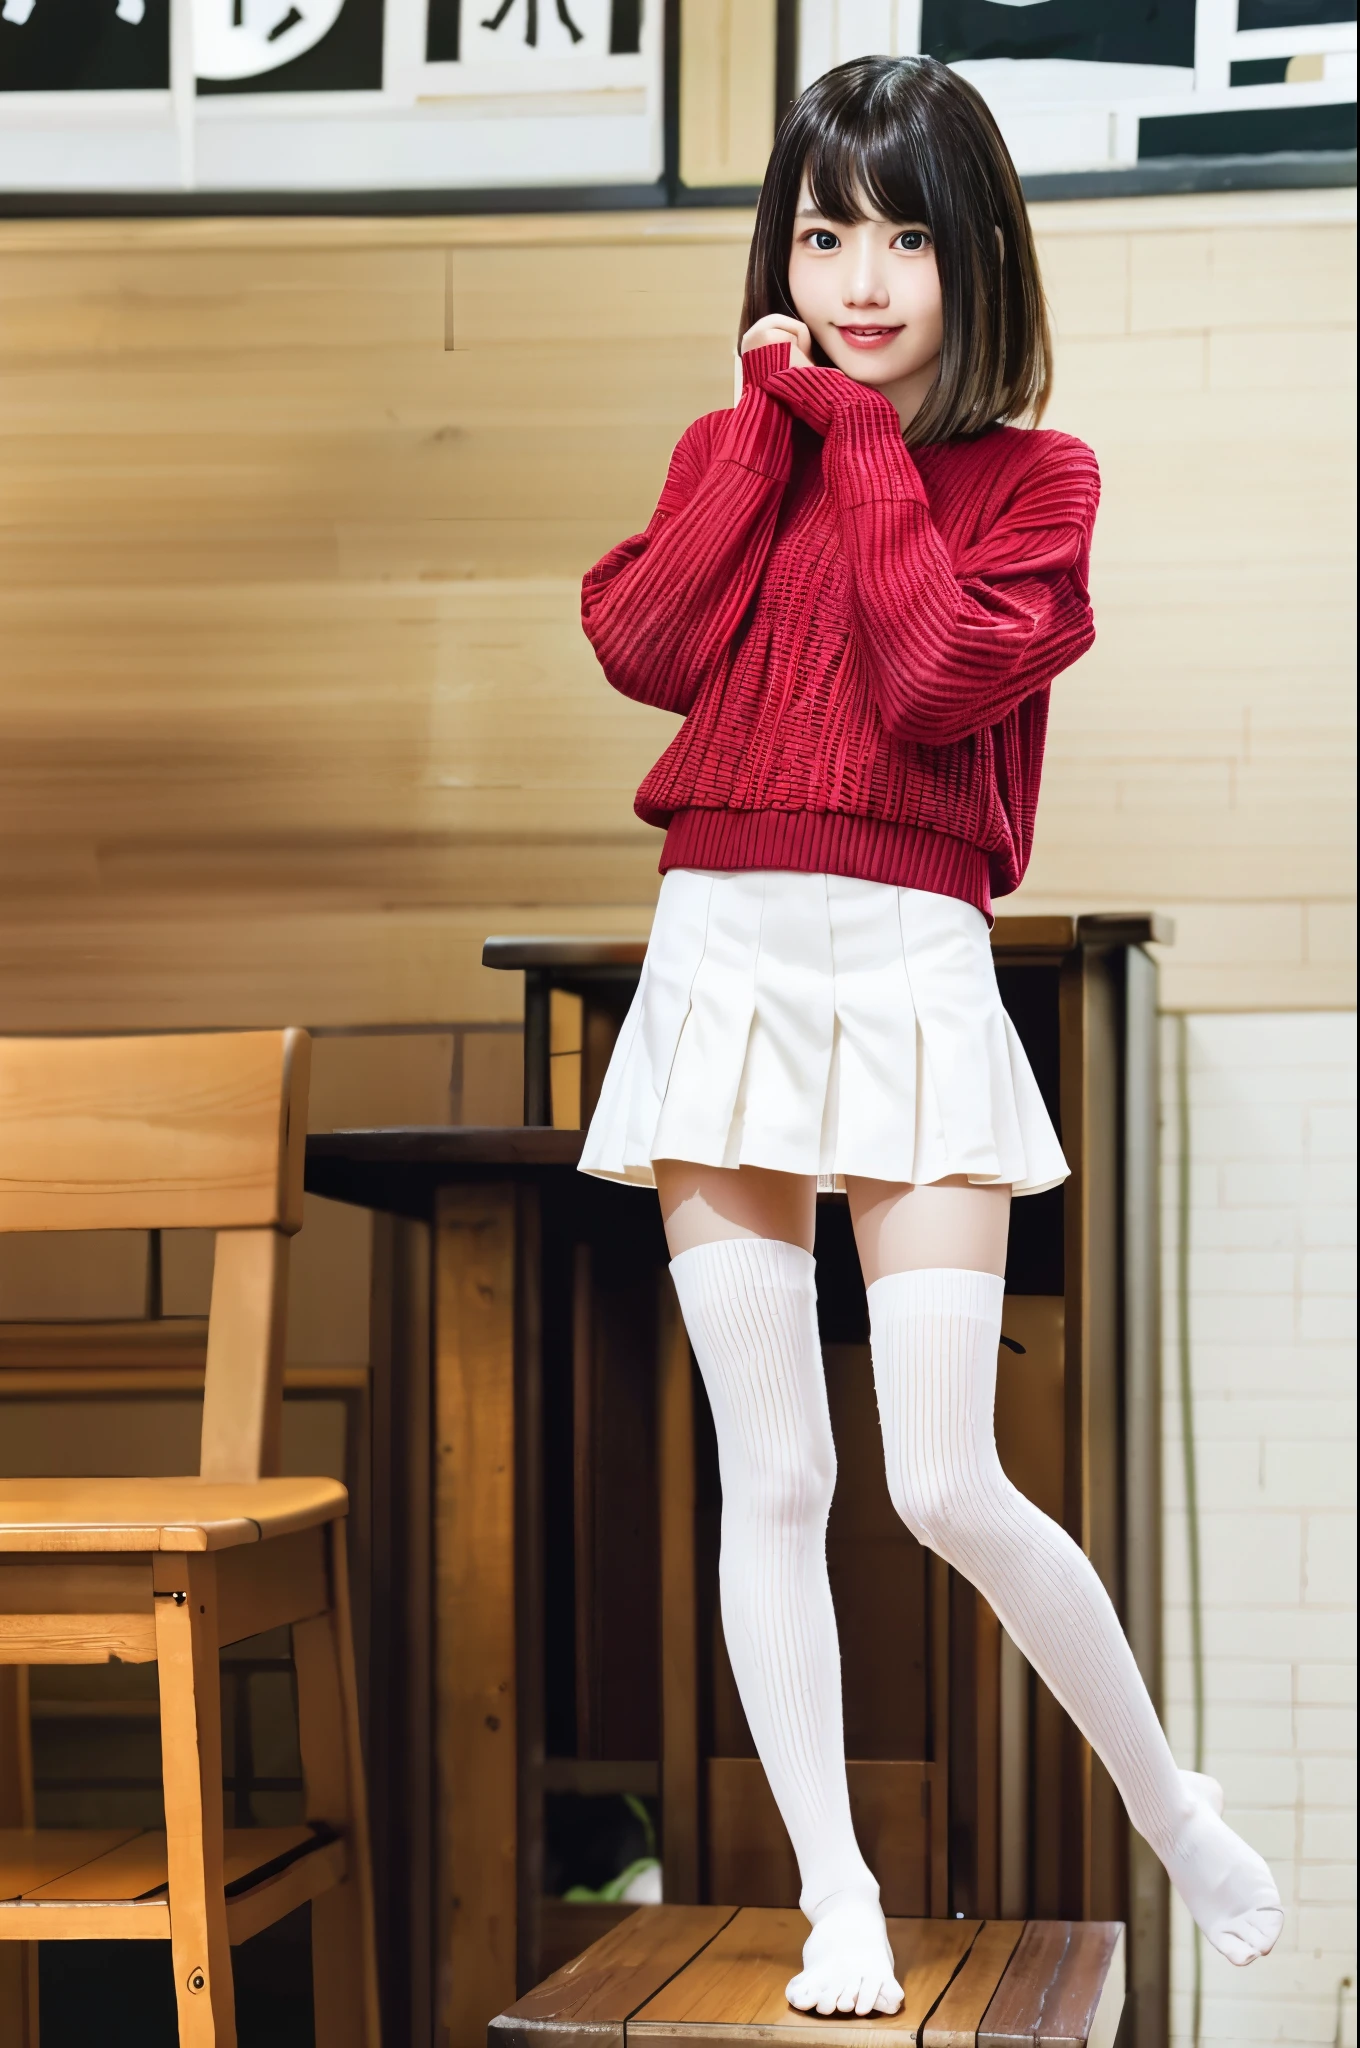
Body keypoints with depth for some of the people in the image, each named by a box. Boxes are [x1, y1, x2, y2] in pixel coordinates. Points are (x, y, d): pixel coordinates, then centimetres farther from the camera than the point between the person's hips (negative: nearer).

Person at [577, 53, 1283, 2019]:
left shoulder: (1033, 475, 3)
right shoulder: (735, 449, 13)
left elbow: (941, 673, -15)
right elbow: (648, 647, -5)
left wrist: (858, 435, -6)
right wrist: (773, 422, -3)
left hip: (914, 972, -3)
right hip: (721, 957, 3)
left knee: (947, 1487, -8)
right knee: (770, 1475, 3)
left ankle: (1177, 1810, 15)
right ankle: (840, 1902, 13)